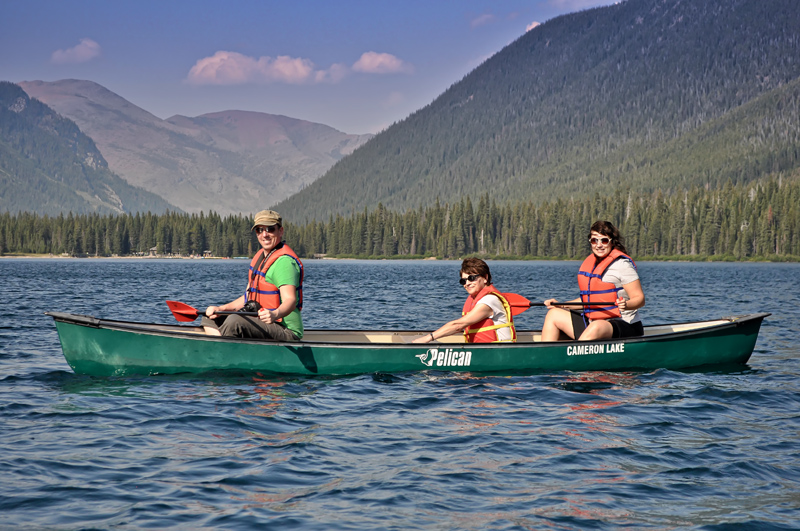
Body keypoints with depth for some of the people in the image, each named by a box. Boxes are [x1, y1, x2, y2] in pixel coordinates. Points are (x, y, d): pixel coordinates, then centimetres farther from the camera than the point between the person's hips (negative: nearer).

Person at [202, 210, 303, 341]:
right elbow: (248, 297, 20)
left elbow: (290, 299, -29)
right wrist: (221, 309, 9)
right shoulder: (260, 256, 15)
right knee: (210, 318, 11)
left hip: (285, 330, -11)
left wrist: (275, 314, -49)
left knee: (235, 321, -33)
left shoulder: (284, 261, -16)